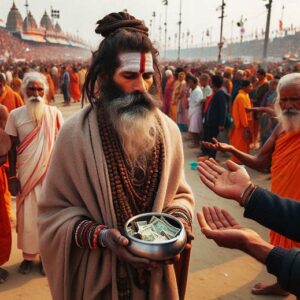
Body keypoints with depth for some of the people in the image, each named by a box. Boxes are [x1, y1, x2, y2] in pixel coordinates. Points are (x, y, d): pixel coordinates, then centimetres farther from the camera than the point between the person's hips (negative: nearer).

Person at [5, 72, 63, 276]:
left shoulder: (54, 114, -6)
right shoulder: (15, 115, -4)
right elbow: (12, 149, 1)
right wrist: (12, 177, -2)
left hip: (50, 173, -1)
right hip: (26, 174, 1)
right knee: (28, 216, 11)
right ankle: (28, 255, 29)